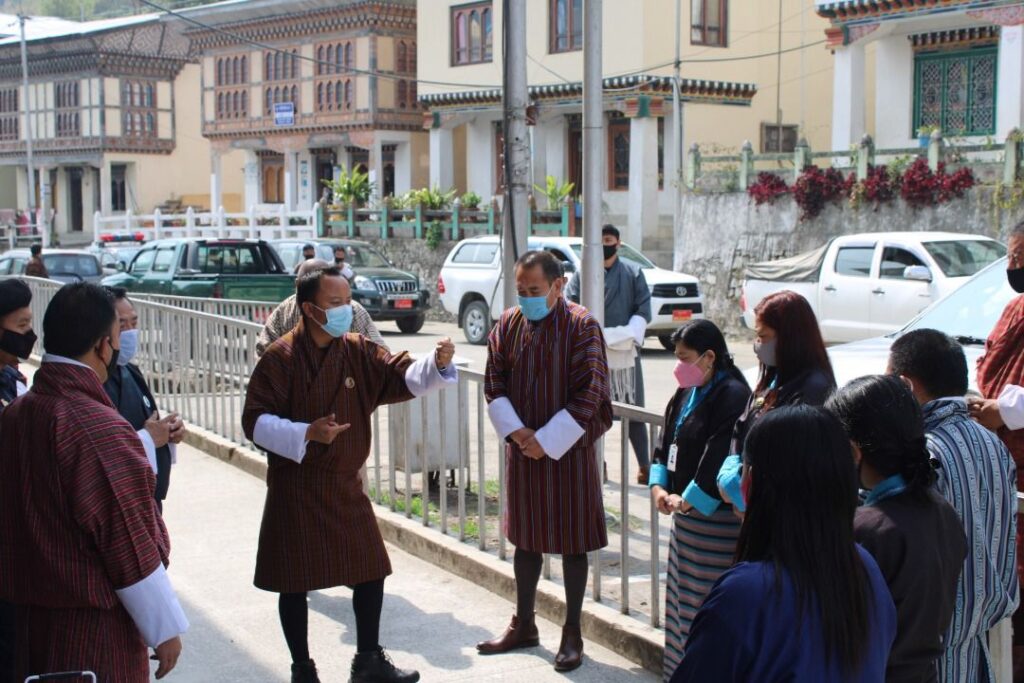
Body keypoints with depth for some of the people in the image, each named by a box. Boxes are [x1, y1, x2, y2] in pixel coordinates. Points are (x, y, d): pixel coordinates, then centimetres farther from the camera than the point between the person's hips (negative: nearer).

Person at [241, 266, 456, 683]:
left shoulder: (358, 351, 0)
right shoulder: (280, 359, -13)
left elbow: (403, 378, -8)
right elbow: (255, 421, -14)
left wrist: (437, 365, -28)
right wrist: (306, 433, -27)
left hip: (346, 485, 5)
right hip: (296, 488, -5)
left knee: (371, 570, 10)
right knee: (295, 581, 5)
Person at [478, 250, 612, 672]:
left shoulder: (581, 327, -13)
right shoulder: (508, 325, 1)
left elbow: (588, 395, -15)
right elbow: (494, 385, 5)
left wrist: (546, 441, -15)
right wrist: (516, 431, -10)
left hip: (568, 450, -4)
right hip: (522, 449, 5)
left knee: (571, 543, 5)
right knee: (526, 539, 14)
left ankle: (572, 635, 16)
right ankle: (524, 626, 28)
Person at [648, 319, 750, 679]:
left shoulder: (733, 396, -18)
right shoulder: (687, 393, 10)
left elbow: (720, 459, -23)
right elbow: (667, 442, 14)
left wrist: (688, 500, -16)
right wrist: (659, 486, 0)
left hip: (717, 519, -9)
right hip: (686, 513, 9)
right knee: (683, 595, 18)